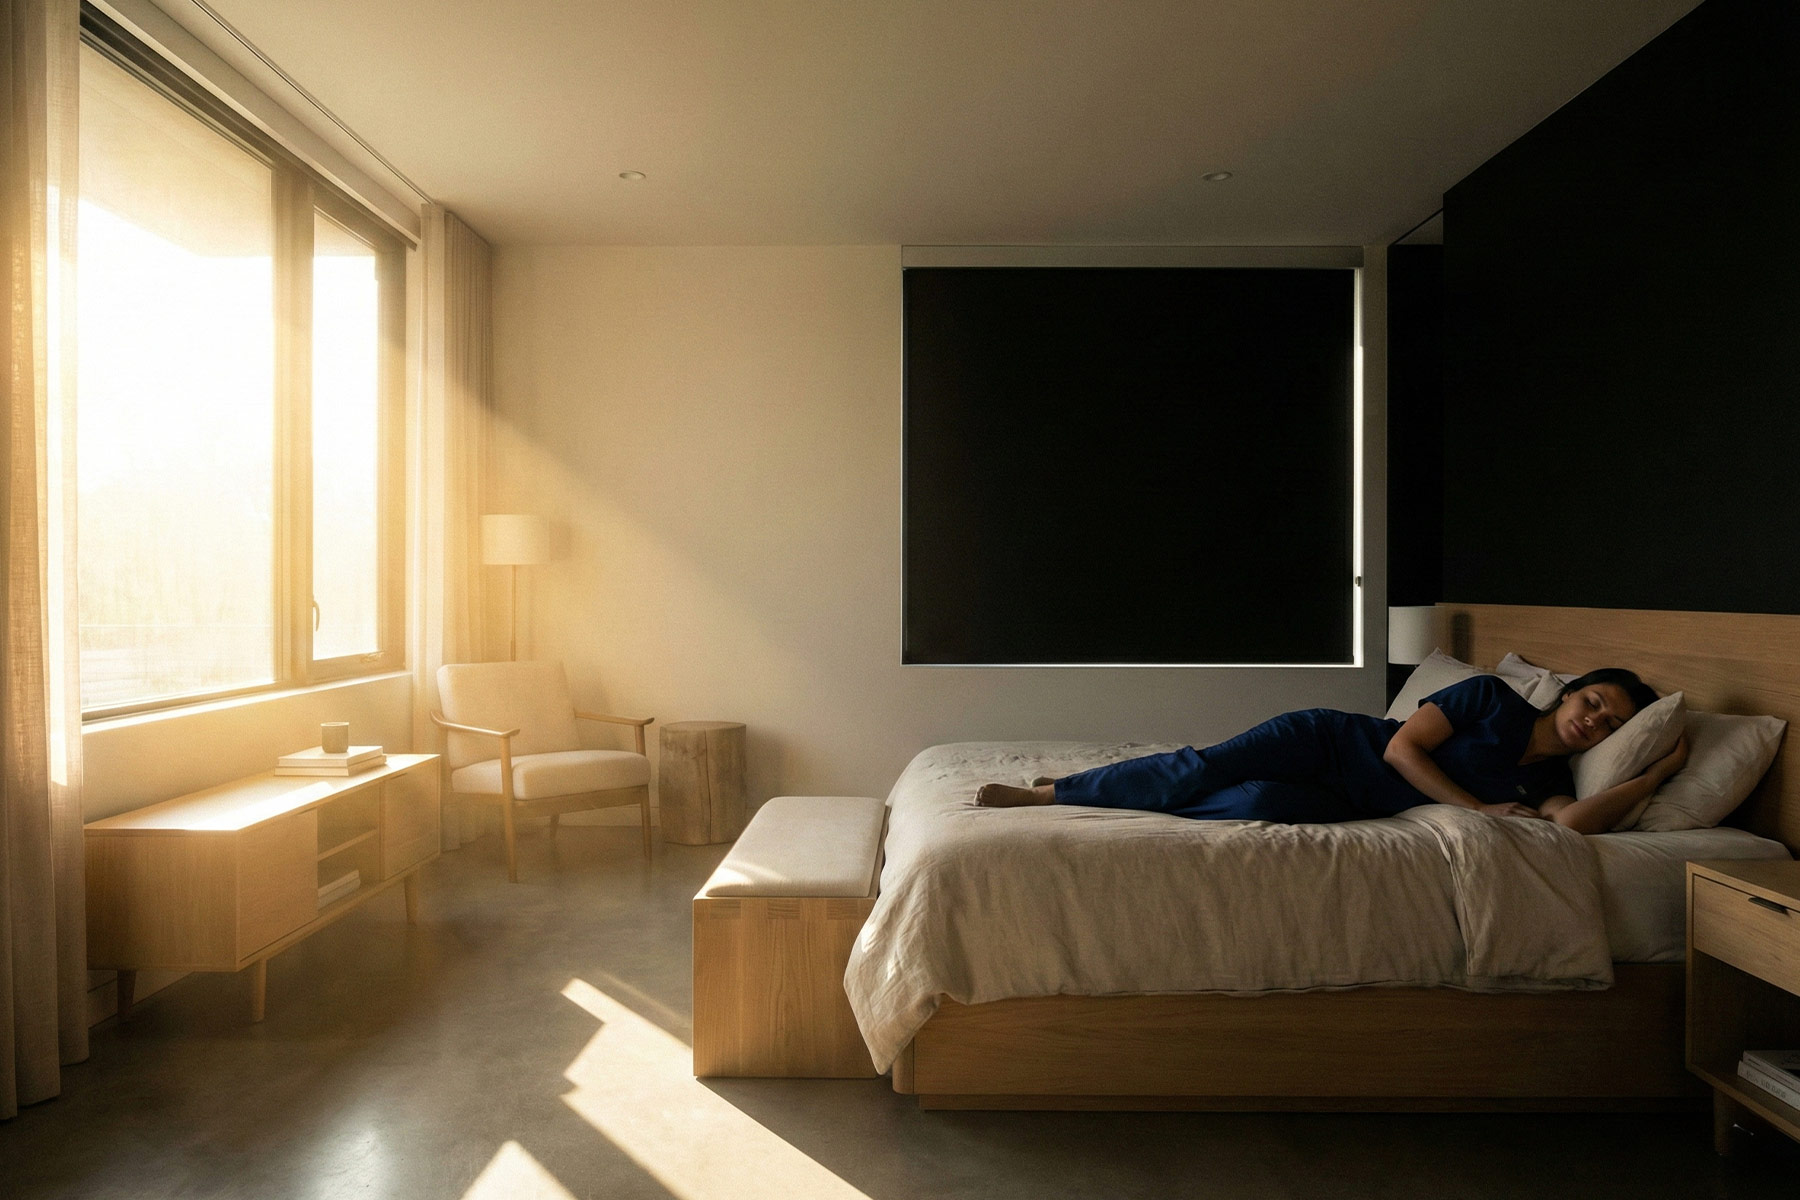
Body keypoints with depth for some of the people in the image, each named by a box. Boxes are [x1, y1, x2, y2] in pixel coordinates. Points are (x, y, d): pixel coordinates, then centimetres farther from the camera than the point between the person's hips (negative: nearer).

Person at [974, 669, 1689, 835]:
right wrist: (1477, 807, -14)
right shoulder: (1493, 698, -3)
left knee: (1257, 803, -29)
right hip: (1333, 742, -2)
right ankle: (1040, 792, -11)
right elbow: (1401, 748, -10)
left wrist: (1663, 770, -11)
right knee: (1206, 768, -22)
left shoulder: (1545, 779, 7)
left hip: (1345, 806, 3)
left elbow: (1579, 821, -17)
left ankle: (1142, 811, -6)